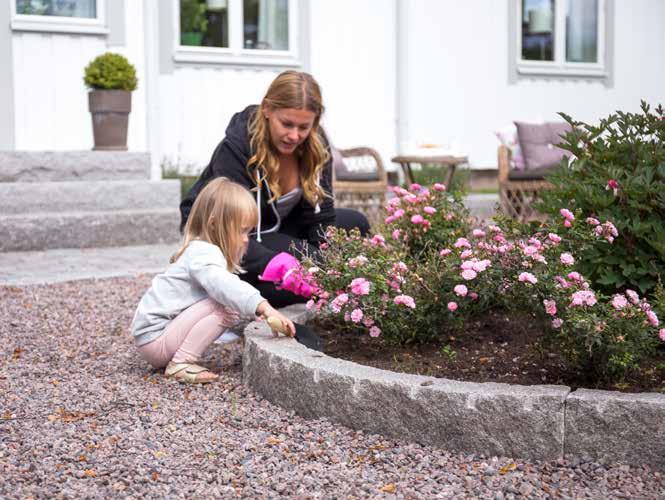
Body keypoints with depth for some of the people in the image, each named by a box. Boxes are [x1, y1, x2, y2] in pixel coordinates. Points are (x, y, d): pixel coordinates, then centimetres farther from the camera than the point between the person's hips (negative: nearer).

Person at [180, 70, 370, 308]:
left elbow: (321, 216, -12)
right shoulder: (236, 148, -29)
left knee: (356, 224, -8)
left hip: (275, 229, 7)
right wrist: (277, 266, -50)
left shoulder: (315, 146, -12)